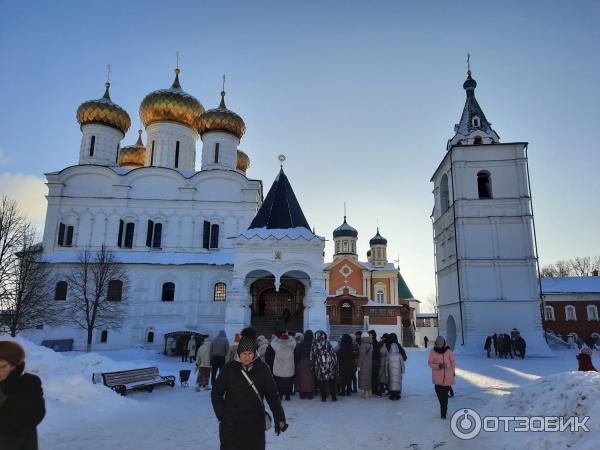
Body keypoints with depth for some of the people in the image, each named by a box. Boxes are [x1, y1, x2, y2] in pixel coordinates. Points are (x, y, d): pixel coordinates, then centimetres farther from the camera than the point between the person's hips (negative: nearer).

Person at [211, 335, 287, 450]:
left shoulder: (262, 369, -5)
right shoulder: (229, 368, -7)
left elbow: (272, 395, -1)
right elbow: (216, 393, 2)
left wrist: (279, 418, -4)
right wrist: (222, 415, -4)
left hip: (255, 423, 1)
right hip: (231, 423, -1)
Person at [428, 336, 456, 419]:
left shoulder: (448, 351, -2)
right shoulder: (433, 352, -3)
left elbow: (453, 362, 9)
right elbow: (430, 363, 0)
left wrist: (452, 372, 10)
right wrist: (438, 366, -16)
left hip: (447, 376, 0)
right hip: (438, 376, 1)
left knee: (445, 394, -3)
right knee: (439, 393, 1)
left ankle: (443, 412, 5)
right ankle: (444, 408, 25)